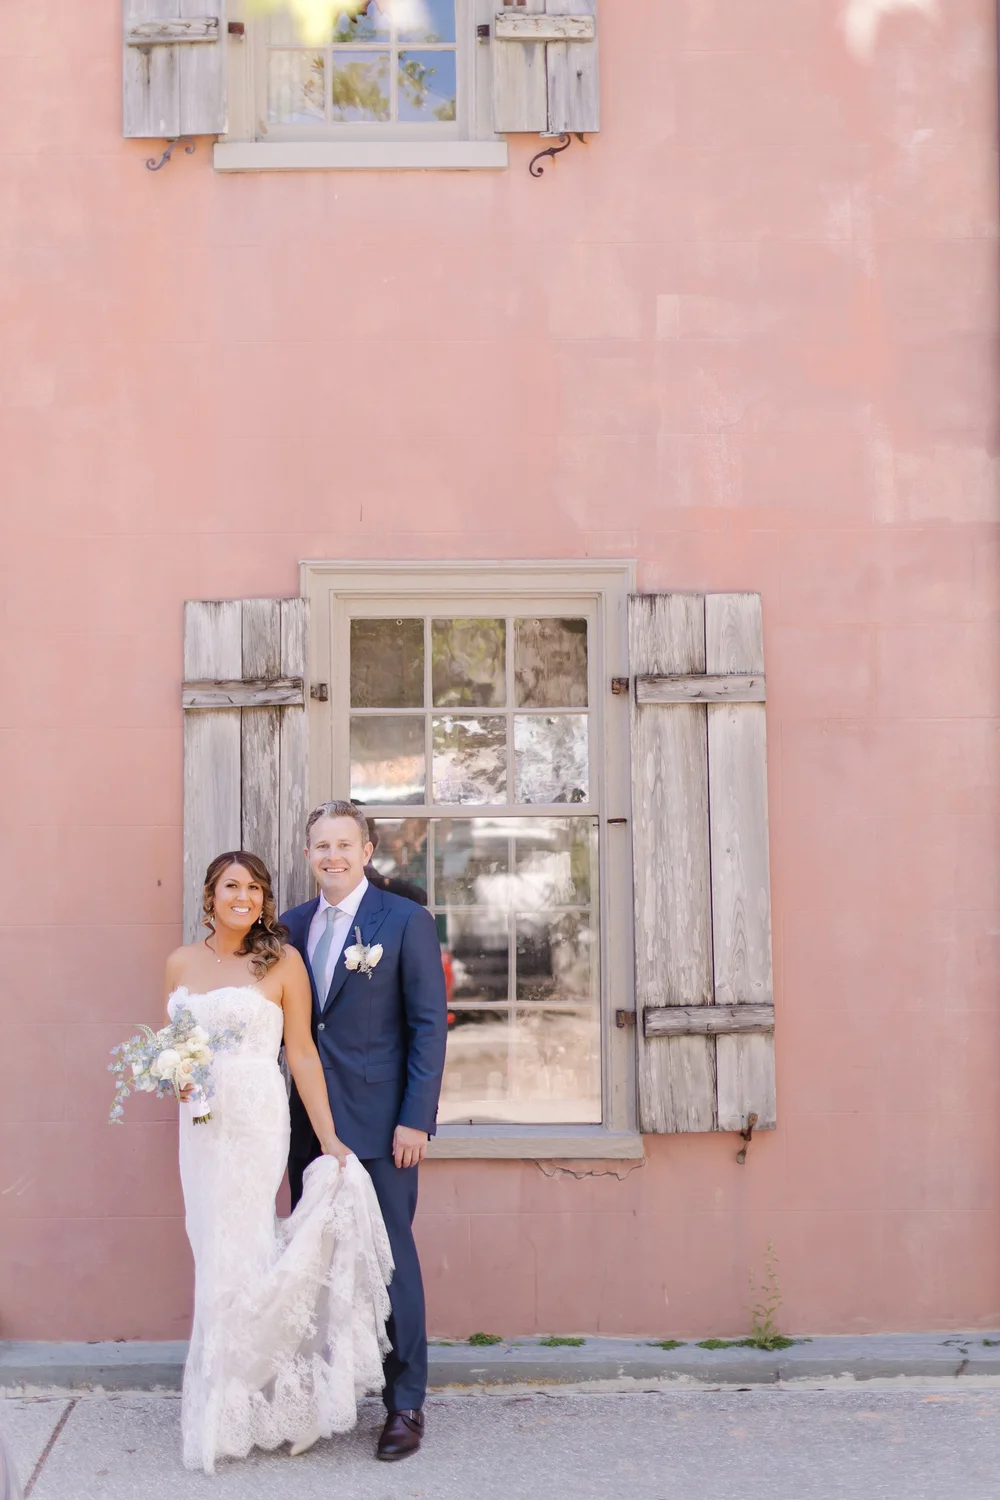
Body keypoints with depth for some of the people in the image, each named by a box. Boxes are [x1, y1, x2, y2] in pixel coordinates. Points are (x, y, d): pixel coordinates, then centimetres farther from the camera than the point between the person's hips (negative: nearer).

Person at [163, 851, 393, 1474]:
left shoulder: (282, 960, -4)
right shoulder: (182, 961, 8)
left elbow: (302, 1053, -5)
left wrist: (328, 1138, -7)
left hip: (256, 1120, -5)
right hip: (200, 1120, 5)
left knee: (234, 1255, -3)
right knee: (214, 1252, 9)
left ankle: (230, 1414, 11)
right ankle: (251, 1393, 25)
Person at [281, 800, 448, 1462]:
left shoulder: (406, 921, -4)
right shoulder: (293, 925, 10)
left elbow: (429, 1025, -6)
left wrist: (415, 1119, -12)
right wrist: (279, 1110, 3)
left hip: (380, 1123, -4)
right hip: (309, 1123, 4)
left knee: (389, 1258, 0)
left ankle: (406, 1404, 13)